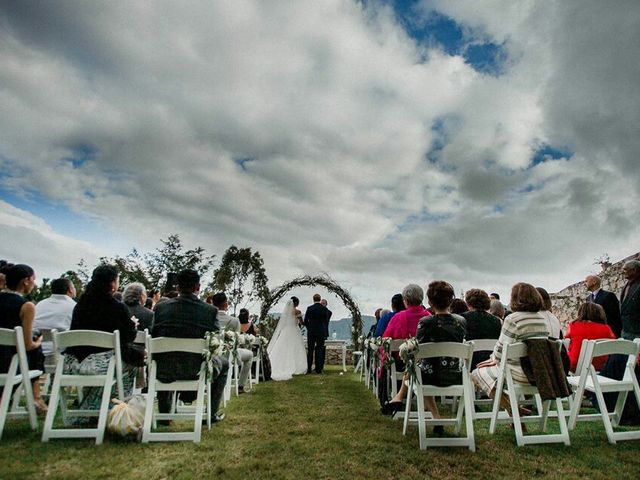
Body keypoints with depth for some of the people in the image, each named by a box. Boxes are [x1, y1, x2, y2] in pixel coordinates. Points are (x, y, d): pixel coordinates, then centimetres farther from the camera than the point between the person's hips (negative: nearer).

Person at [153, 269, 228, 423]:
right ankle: (212, 414, 28)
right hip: (197, 371, -2)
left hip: (165, 372, 3)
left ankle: (164, 413, 41)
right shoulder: (210, 310, -12)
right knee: (223, 363, 28)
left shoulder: (161, 307, -5)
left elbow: (153, 337, 6)